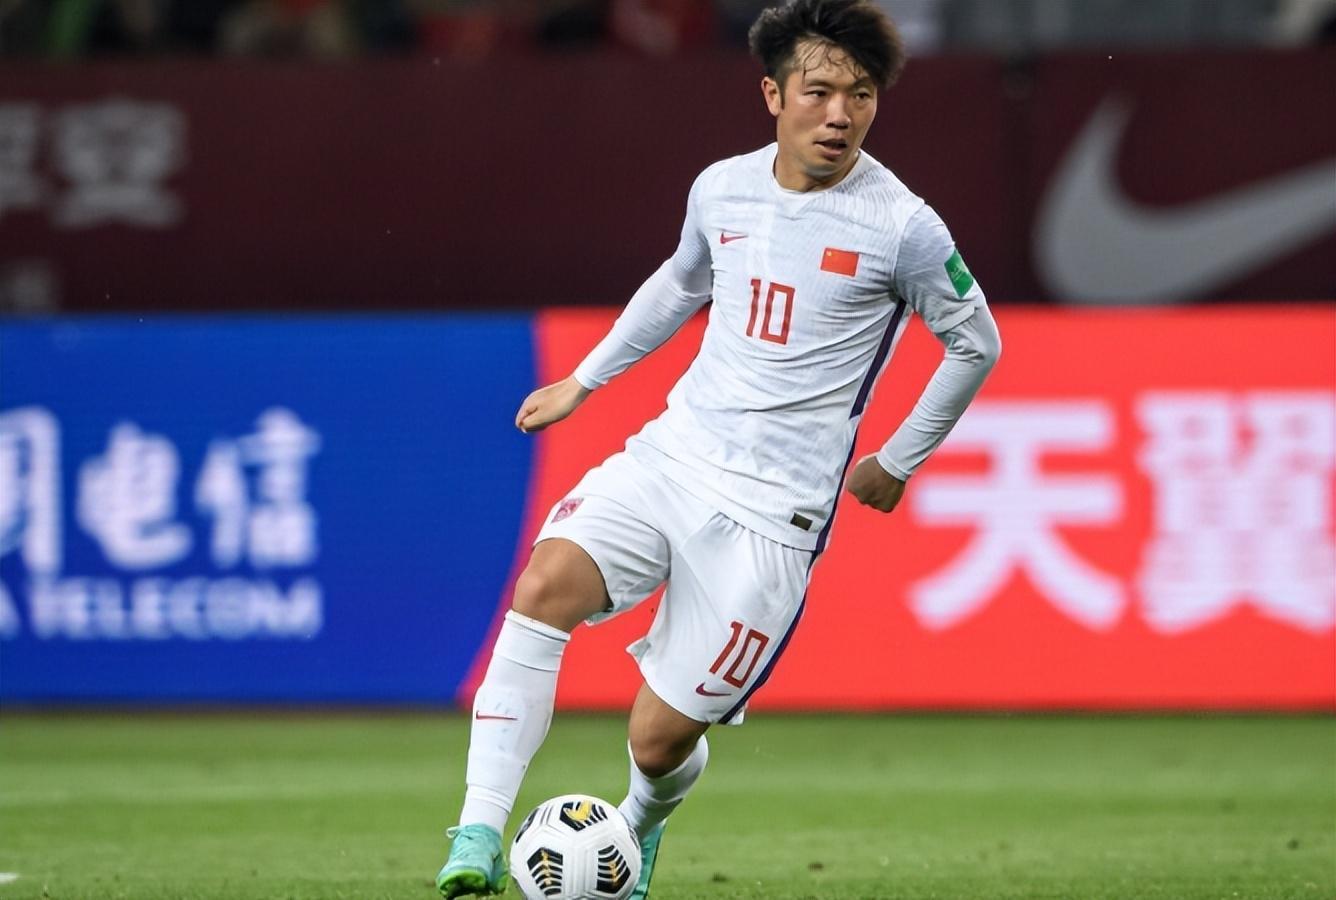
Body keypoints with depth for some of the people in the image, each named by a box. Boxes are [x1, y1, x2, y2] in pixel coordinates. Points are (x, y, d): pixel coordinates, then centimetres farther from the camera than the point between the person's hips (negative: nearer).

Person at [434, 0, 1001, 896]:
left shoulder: (900, 227, -9)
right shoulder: (721, 189, 5)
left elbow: (976, 345, 7)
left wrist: (897, 464, 13)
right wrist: (584, 381, 30)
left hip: (772, 506, -4)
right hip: (671, 452, 4)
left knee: (657, 739, -4)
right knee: (545, 584, -26)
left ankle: (641, 825, 35)